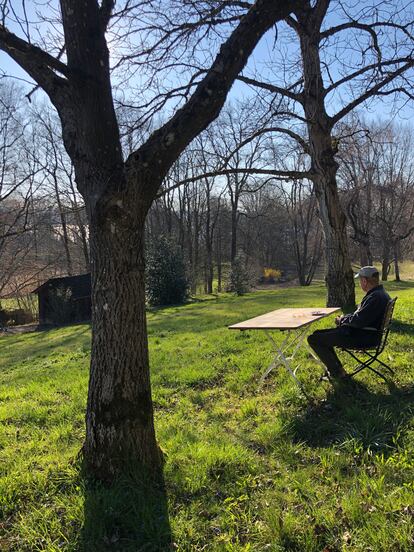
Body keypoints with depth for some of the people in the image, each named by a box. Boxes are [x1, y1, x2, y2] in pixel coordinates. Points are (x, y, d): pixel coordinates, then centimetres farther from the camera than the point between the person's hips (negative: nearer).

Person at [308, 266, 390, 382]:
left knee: (313, 339, -10)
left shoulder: (376, 297, -23)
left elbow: (359, 321, -25)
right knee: (319, 333, 20)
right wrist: (345, 317, 9)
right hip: (366, 333, 11)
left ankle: (338, 373, 0)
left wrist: (342, 320, -7)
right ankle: (336, 368, 21)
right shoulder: (380, 293, 11)